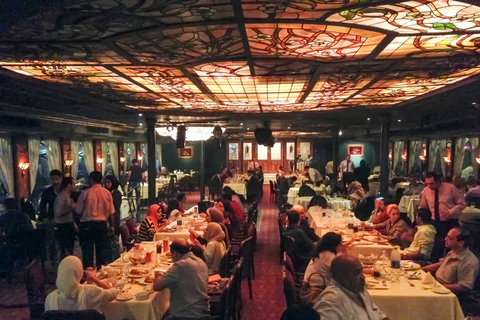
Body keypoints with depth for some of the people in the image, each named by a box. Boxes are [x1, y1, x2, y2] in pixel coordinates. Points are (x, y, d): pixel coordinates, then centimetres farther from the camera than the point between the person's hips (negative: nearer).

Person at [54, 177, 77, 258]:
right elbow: (58, 213, -24)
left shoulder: (68, 196, 14)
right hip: (63, 226, -10)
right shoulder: (61, 197, -15)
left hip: (69, 225, 10)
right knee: (67, 251, -7)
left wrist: (73, 224, 17)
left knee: (69, 249, 13)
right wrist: (72, 207, -19)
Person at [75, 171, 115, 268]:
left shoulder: (86, 193, -9)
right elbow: (111, 212, 3)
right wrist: (111, 226, 13)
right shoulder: (107, 193, -2)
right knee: (102, 249, 12)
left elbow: (78, 211, -4)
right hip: (102, 224, 2)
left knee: (87, 250, 8)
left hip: (87, 224, -2)